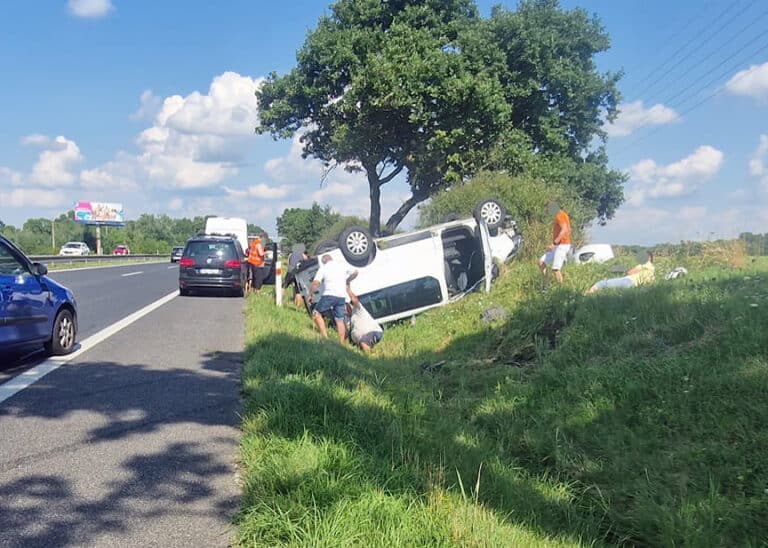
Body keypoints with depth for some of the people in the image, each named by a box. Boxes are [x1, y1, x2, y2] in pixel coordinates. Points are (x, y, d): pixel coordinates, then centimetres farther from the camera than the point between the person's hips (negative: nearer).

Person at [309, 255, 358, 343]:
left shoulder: (323, 268, 4)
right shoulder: (342, 265, 15)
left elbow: (315, 283, -6)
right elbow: (355, 272, 24)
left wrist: (310, 295, 5)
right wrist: (346, 281, 36)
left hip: (329, 295, -5)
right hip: (342, 297, 5)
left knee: (316, 313, 8)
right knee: (340, 320, 9)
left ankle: (325, 337, -4)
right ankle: (342, 343, 7)